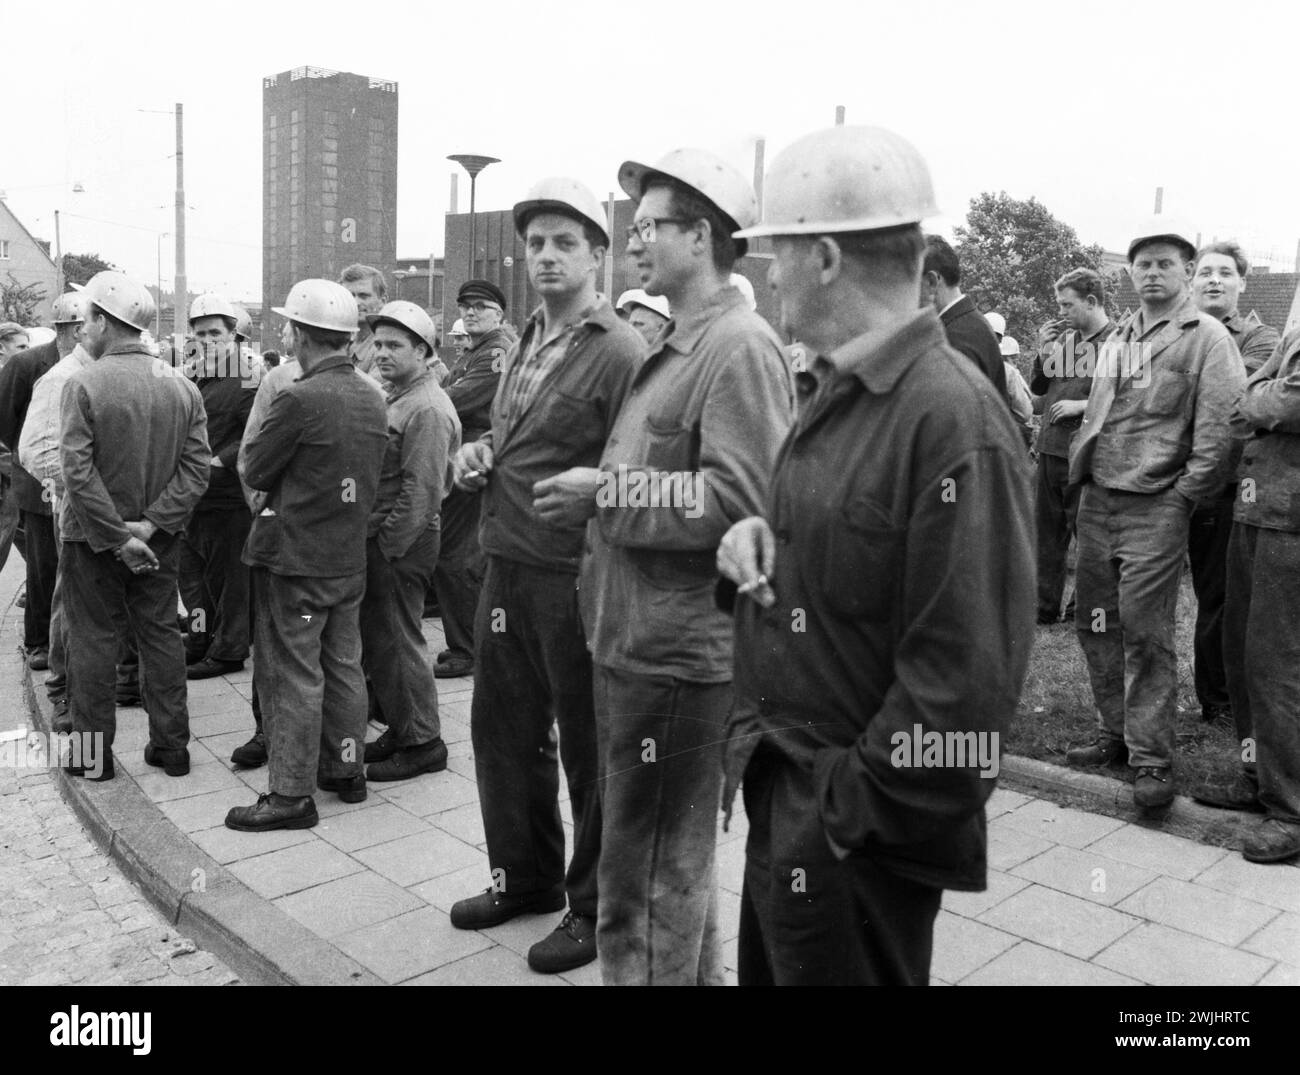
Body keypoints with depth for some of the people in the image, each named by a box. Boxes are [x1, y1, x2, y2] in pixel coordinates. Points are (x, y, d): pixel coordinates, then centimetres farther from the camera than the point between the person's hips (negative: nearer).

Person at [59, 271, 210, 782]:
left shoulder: (83, 384, -13)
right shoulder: (183, 387, 0)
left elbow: (78, 471, -20)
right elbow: (196, 468, -6)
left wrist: (117, 537, -16)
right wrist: (150, 524, -11)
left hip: (93, 540, -4)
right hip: (161, 539, 4)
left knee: (93, 640, 7)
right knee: (161, 634, 12)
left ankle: (93, 753, 17)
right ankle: (171, 746, 18)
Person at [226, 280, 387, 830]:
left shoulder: (299, 399, -19)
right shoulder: (372, 399, 5)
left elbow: (253, 469, -12)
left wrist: (250, 454, 9)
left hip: (295, 557, -7)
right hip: (350, 556, 7)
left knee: (292, 674, 1)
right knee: (343, 665, 16)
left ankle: (291, 794, 9)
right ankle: (346, 769, 28)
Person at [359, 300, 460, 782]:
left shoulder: (427, 409, -16)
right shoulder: (393, 398, 15)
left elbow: (421, 492, -21)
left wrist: (386, 545, -18)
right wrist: (370, 541, 11)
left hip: (401, 545, -9)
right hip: (377, 539, 9)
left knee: (396, 642, -1)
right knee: (376, 638, 15)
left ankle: (422, 743, 11)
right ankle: (398, 728, 28)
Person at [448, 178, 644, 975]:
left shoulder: (621, 354, -11)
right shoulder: (526, 344, 15)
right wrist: (479, 457, 7)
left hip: (577, 577, -8)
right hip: (507, 567, 8)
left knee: (589, 745, 4)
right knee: (504, 725, 16)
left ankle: (594, 907, 22)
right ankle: (524, 875, 36)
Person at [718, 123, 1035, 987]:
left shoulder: (955, 421, -22)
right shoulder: (832, 390, 7)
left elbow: (966, 679, -24)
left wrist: (852, 814, -18)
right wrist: (754, 534, -2)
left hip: (861, 838, -8)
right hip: (781, 799, 8)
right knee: (770, 965, 24)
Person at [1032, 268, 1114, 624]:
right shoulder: (1063, 338, 11)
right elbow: (1037, 388, 16)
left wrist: (1082, 405, -17)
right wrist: (1044, 350, 2)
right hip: (1051, 448, 7)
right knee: (1046, 530, 11)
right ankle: (1044, 605, 20)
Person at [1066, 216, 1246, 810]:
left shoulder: (1206, 337, -3)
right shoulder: (1116, 339, 18)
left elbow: (1219, 426, -10)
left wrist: (1186, 493, -12)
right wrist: (1081, 470, 12)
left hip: (1156, 506, -7)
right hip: (1097, 500, 7)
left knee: (1145, 633, -7)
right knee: (1096, 623, 11)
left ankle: (1152, 759, 2)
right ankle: (1115, 733, 25)